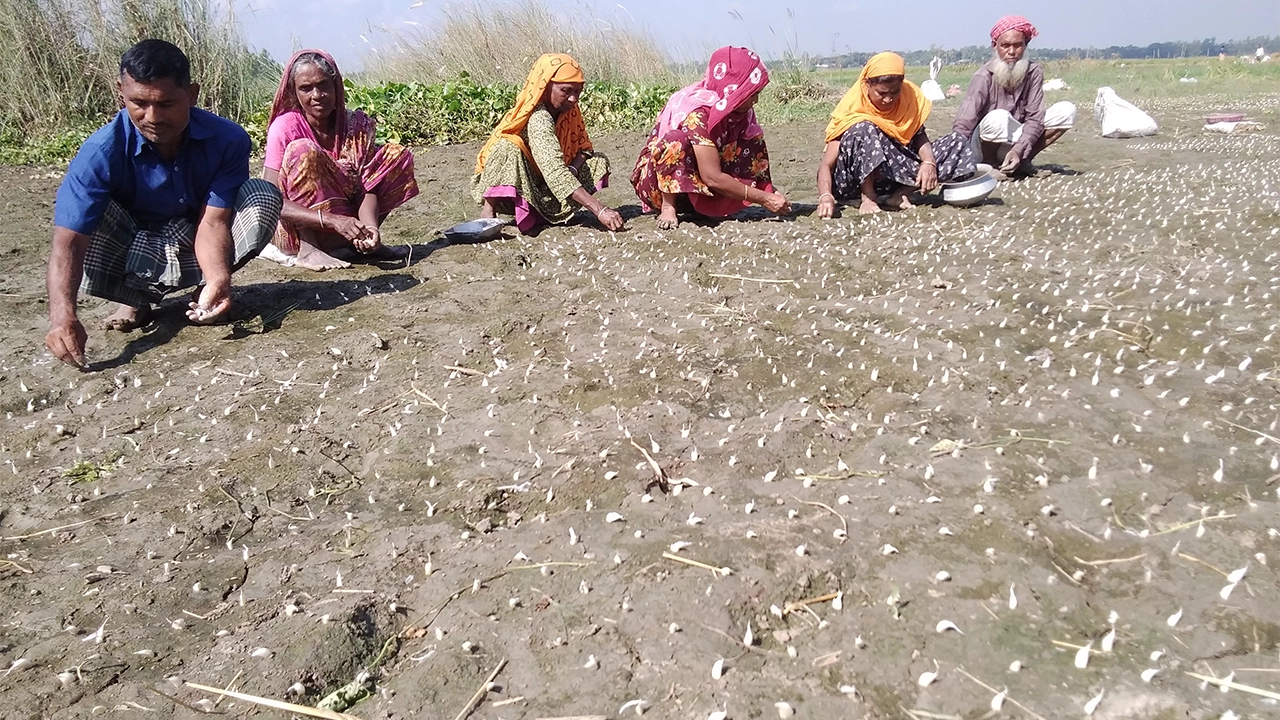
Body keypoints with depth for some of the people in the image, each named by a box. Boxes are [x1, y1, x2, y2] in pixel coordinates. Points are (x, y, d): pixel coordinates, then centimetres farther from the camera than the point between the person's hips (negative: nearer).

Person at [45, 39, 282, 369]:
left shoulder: (227, 141, -22)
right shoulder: (102, 152, -26)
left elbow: (212, 221, -26)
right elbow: (68, 241, -33)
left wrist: (217, 279, -47)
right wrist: (63, 315, -50)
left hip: (196, 252, 1)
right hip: (133, 255, -1)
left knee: (264, 196, -23)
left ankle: (205, 291, -6)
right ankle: (138, 297, -3)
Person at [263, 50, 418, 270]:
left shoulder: (357, 124, -5)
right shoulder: (285, 128, -16)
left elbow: (367, 187, -12)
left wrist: (370, 227, -34)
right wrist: (333, 220, -36)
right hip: (298, 233, -4)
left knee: (397, 155, -5)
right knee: (303, 151, -28)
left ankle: (361, 242, -5)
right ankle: (307, 251, -26)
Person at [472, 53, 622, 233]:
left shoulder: (570, 111, -4)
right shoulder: (538, 118, -28)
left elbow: (584, 147, 4)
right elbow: (555, 172, -40)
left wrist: (573, 170, -21)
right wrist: (599, 210, -47)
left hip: (537, 189, 8)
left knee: (599, 162, -5)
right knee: (508, 148, -35)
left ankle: (536, 215, -7)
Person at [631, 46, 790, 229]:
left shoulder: (741, 110, -7)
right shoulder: (697, 111, -30)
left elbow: (755, 158, -3)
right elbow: (712, 178, -34)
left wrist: (770, 192, -20)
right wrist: (764, 199, -29)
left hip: (698, 188, 7)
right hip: (660, 180, -7)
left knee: (752, 144, -8)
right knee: (677, 142, -36)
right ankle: (668, 206, -20)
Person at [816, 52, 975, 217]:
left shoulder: (910, 97, -4)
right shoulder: (852, 108, -17)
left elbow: (920, 137, -7)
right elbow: (826, 164, -23)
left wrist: (929, 163, -29)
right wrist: (826, 196, -41)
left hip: (898, 169, 5)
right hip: (856, 177, -5)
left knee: (958, 144, -8)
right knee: (863, 130, -33)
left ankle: (901, 193, -18)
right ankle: (868, 197, -19)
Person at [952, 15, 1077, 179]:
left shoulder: (1034, 72, -8)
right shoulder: (984, 77, -19)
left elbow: (1034, 118, -13)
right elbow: (963, 124, -29)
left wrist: (1018, 150, -31)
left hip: (1017, 140, 5)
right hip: (985, 145, -4)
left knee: (1066, 110, -12)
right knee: (997, 118, -37)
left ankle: (1022, 162, -3)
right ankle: (989, 165, -10)